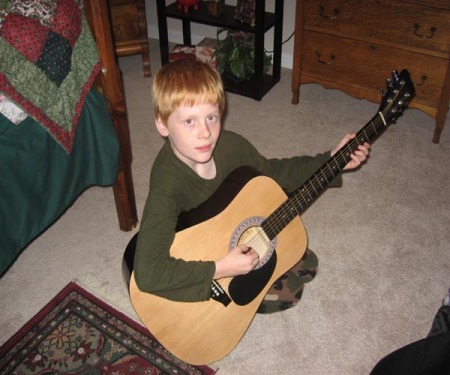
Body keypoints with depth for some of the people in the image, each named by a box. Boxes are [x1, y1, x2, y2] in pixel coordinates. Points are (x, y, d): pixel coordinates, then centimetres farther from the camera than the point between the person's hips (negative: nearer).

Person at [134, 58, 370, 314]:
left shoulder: (230, 145, -19)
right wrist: (220, 269, -40)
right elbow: (147, 273, -45)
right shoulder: (167, 184, -36)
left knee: (307, 264, 12)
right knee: (288, 291, -11)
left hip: (243, 243, 6)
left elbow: (273, 172, 1)